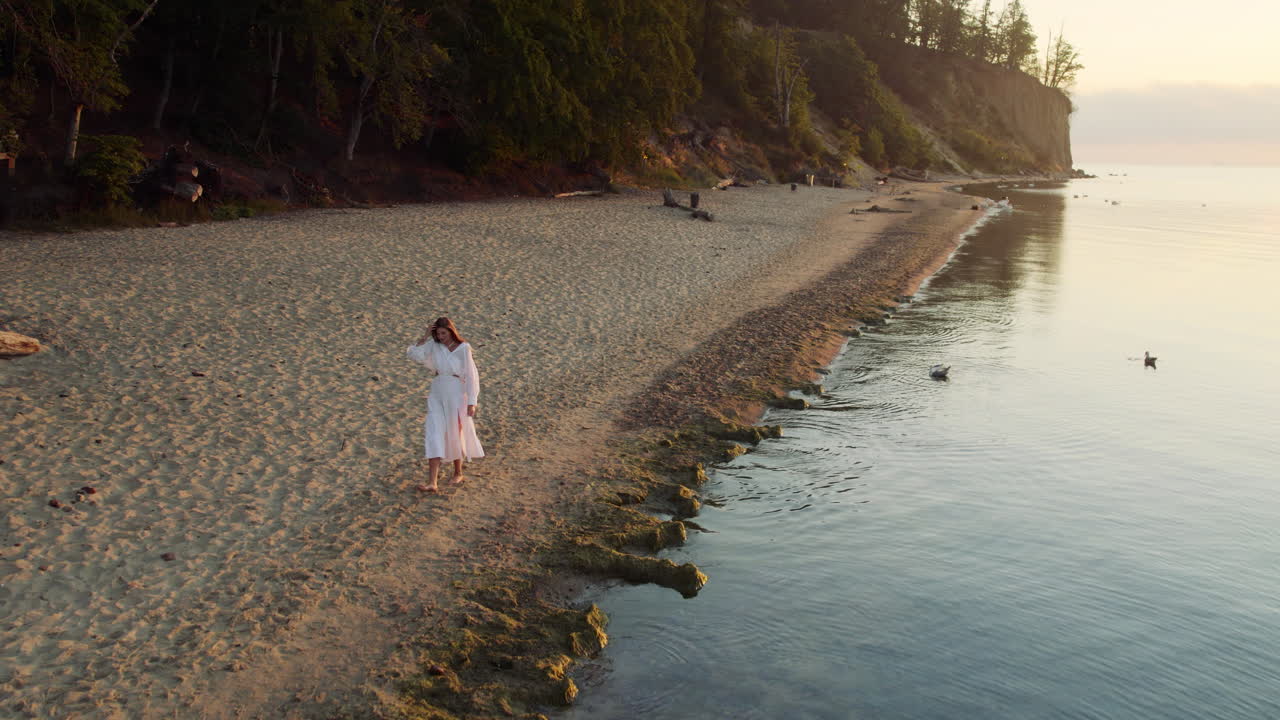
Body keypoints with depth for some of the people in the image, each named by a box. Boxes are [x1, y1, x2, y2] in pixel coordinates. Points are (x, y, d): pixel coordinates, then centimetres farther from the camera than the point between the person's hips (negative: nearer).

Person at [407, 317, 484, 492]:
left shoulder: (463, 348, -9)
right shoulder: (434, 345, 4)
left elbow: (471, 375, -8)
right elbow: (414, 355, -2)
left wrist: (471, 402, -11)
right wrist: (425, 336, -8)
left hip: (456, 394, -3)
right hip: (437, 394, 3)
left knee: (455, 435, 11)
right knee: (434, 437, -7)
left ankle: (458, 472, 35)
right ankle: (433, 484, -12)